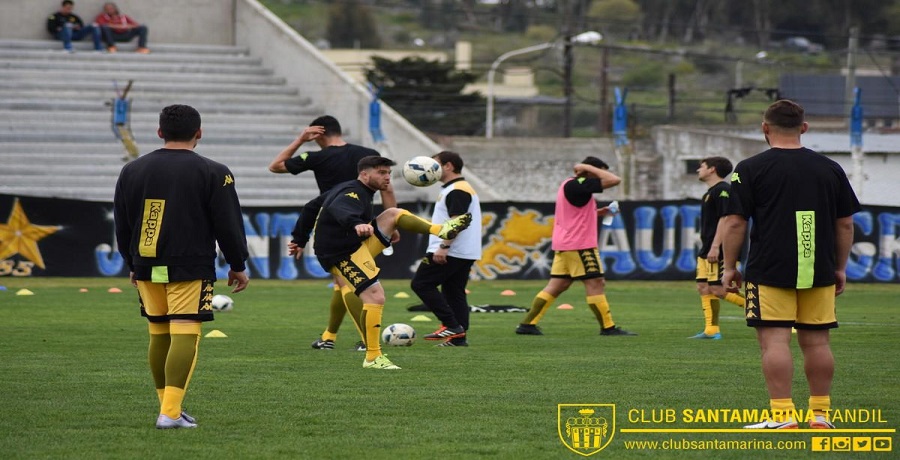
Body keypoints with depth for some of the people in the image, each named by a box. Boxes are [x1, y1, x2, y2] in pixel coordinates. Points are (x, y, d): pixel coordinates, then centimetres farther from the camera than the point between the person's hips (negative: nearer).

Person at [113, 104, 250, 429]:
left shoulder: (132, 171, 9)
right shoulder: (213, 173, -4)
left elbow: (122, 225, 15)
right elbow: (228, 223, -2)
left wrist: (133, 264, 27)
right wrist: (237, 265, 10)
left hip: (147, 268, 5)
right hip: (191, 268, -5)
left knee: (159, 335, 13)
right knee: (184, 334, -8)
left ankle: (168, 407, 18)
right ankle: (171, 412, -17)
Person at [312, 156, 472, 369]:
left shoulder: (348, 189, 14)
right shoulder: (353, 193, -19)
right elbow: (340, 210, -44)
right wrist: (356, 224, -64)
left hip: (356, 245, 10)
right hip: (343, 255, -10)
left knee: (394, 214, 5)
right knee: (375, 297, -19)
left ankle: (441, 230, -6)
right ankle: (373, 358, -14)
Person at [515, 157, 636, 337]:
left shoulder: (569, 185, 15)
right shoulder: (578, 186, -17)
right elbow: (614, 180, -21)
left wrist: (598, 212, 16)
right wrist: (589, 168, -12)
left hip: (564, 244, 10)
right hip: (579, 244, -10)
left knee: (556, 285, 9)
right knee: (595, 283, -3)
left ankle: (527, 324, 6)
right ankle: (608, 327, 0)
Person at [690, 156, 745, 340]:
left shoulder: (722, 190, -13)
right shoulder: (710, 192, 19)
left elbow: (725, 219, -21)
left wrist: (715, 246, -26)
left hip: (720, 250, -10)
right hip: (707, 250, 10)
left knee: (718, 289, -13)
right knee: (703, 287, 5)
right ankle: (711, 330, 4)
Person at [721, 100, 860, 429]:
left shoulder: (751, 168, -3)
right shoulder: (830, 169, 9)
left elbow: (735, 223, -5)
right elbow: (845, 223, 12)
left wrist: (730, 266, 3)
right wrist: (840, 268, 20)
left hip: (769, 272, -4)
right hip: (819, 273, 4)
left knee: (774, 341, -6)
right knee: (816, 341, 10)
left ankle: (782, 416, -12)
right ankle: (820, 413, 14)